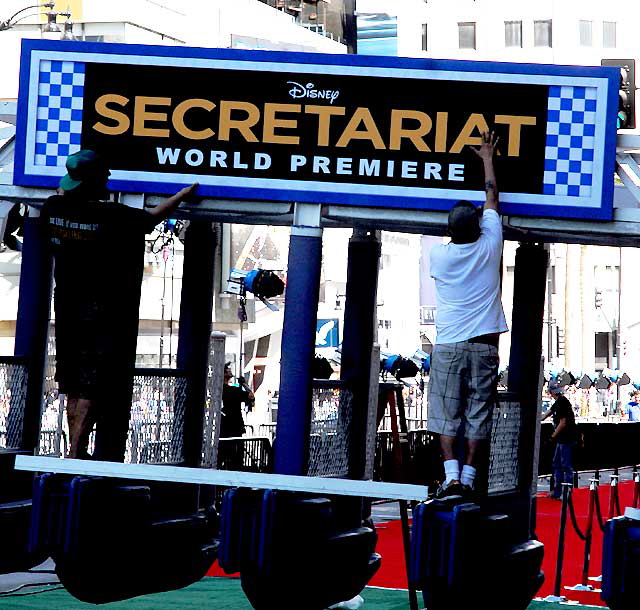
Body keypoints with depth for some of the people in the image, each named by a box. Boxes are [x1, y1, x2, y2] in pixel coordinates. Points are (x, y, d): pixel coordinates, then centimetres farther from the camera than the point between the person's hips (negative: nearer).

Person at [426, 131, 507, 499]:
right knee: (478, 416, 2)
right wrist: (488, 159, 24)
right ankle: (468, 477, -1)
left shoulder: (439, 255, -1)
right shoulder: (489, 248, -2)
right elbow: (493, 200, 11)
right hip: (484, 345, 0)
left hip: (448, 345, 0)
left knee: (447, 415, 3)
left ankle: (452, 476, -9)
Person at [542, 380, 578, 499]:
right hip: (562, 439, 10)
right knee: (557, 464, 15)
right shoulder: (558, 402, 13)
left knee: (566, 466, -6)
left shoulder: (562, 403, -17)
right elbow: (549, 412, 30)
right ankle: (557, 492, 20)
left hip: (567, 439, -10)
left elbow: (563, 423, -19)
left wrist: (553, 436, -10)